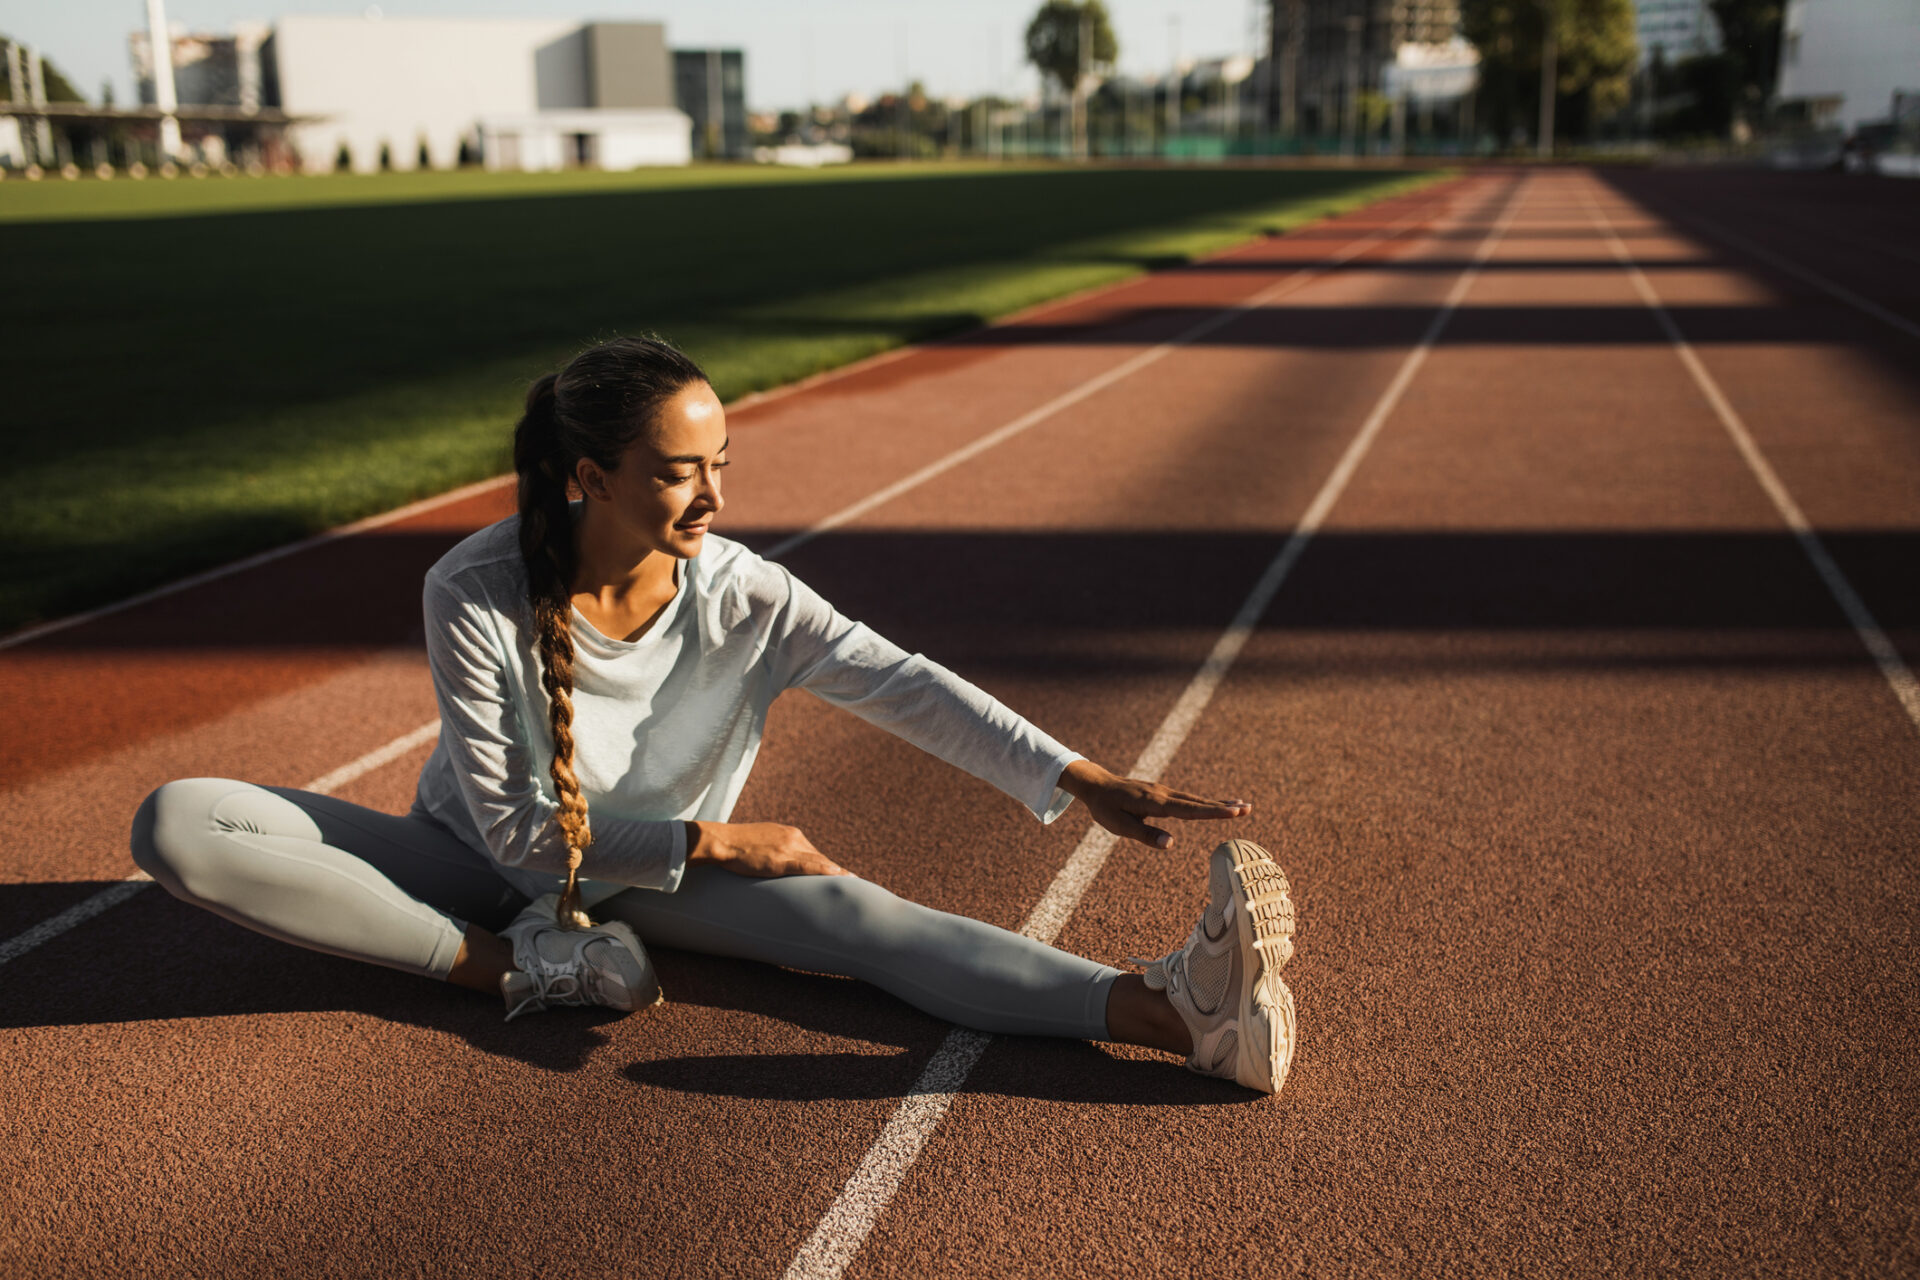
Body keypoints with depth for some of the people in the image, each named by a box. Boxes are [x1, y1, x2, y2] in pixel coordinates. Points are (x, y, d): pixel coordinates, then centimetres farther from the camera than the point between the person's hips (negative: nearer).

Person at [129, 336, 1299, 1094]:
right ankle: (518, 967, -27)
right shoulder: (475, 595, -26)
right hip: (481, 861, 0)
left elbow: (902, 684, -23)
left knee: (864, 914, -28)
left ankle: (1178, 1010, -41)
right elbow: (514, 824, -21)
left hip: (654, 870, 0)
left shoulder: (741, 596, -19)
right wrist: (712, 841, -25)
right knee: (177, 824, -22)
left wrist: (1080, 781, -34)